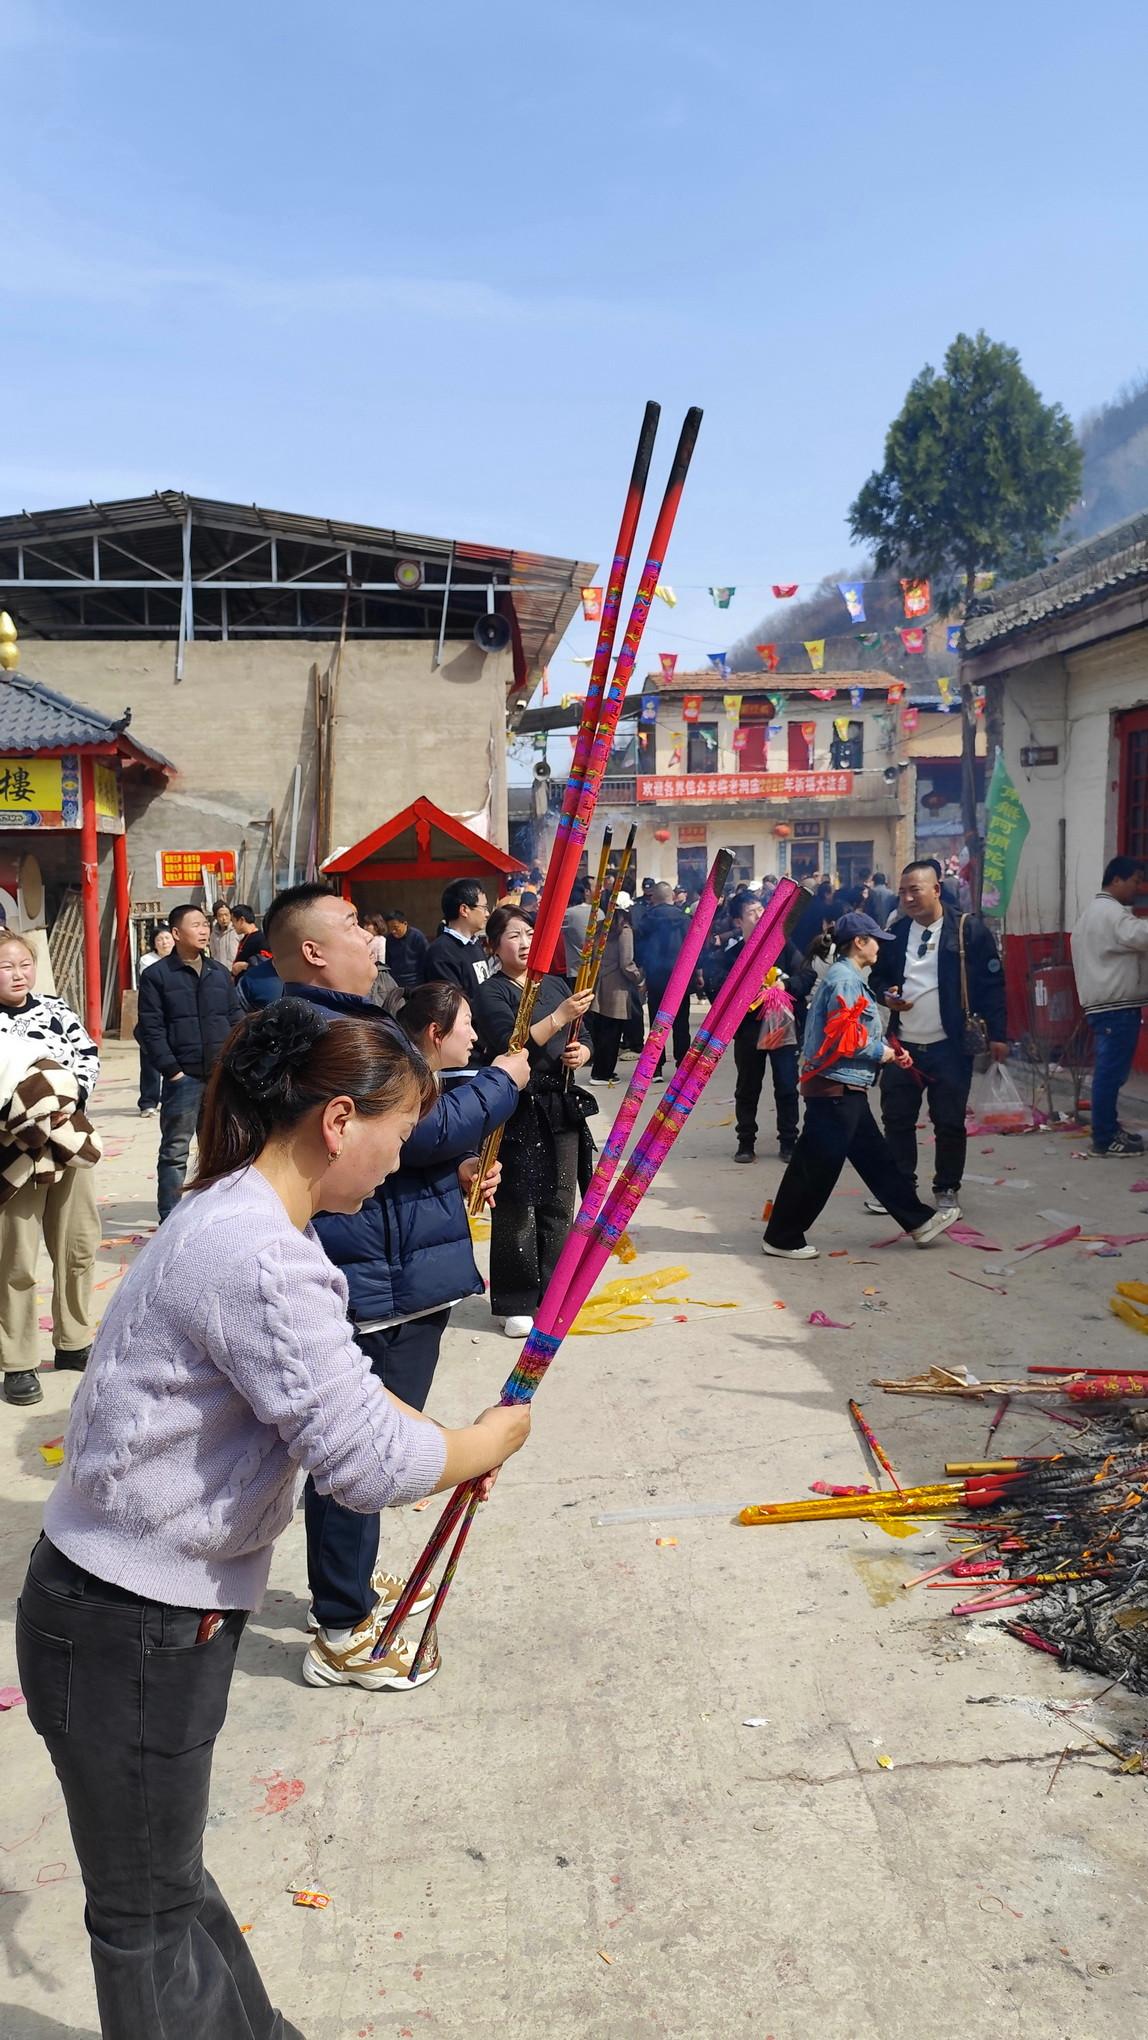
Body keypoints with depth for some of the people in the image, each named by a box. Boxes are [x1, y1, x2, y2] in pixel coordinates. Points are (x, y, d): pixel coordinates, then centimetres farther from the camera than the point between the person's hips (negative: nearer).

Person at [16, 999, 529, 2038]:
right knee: (149, 1911, 11)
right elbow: (366, 1464, -28)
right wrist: (493, 1441, -10)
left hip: (166, 1608, 10)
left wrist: (451, 1436, 5)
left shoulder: (245, 1222, 5)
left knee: (168, 1871, 26)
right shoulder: (259, 1258, -29)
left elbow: (337, 1380, 18)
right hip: (129, 1631, -10)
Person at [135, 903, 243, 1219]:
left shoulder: (219, 973, 13)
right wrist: (171, 1070, -13)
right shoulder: (157, 976, -2)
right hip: (183, 1077, -5)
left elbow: (236, 1018, 14)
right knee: (175, 1151, 1)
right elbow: (150, 1029, -7)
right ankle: (169, 1217, 7)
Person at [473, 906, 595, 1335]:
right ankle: (515, 1304, 9)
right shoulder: (491, 993, -7)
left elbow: (581, 1040, 20)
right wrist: (559, 1018, -31)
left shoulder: (556, 985, 11)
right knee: (515, 1210, -1)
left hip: (561, 1106, 6)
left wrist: (582, 1052, -3)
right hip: (516, 1111, -6)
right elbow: (509, 1045, -23)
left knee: (559, 1205, 10)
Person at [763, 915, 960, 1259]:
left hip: (847, 1090, 11)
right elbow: (842, 1038, -24)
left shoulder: (848, 978, 16)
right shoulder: (845, 980, -16)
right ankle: (782, 1239, 4)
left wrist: (886, 1051, 11)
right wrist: (880, 1053, -10)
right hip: (836, 1088, -11)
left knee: (875, 1157, 15)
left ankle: (918, 1220, 23)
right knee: (817, 1166, -4)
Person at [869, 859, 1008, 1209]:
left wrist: (997, 1034, -11)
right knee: (897, 1119, 9)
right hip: (904, 1045, 4)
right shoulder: (896, 933, 7)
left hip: (950, 1046, -4)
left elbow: (993, 984, -7)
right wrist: (885, 995, -4)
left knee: (950, 1123, 4)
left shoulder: (968, 930, -7)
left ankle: (947, 1189, 19)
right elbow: (879, 977, 19)